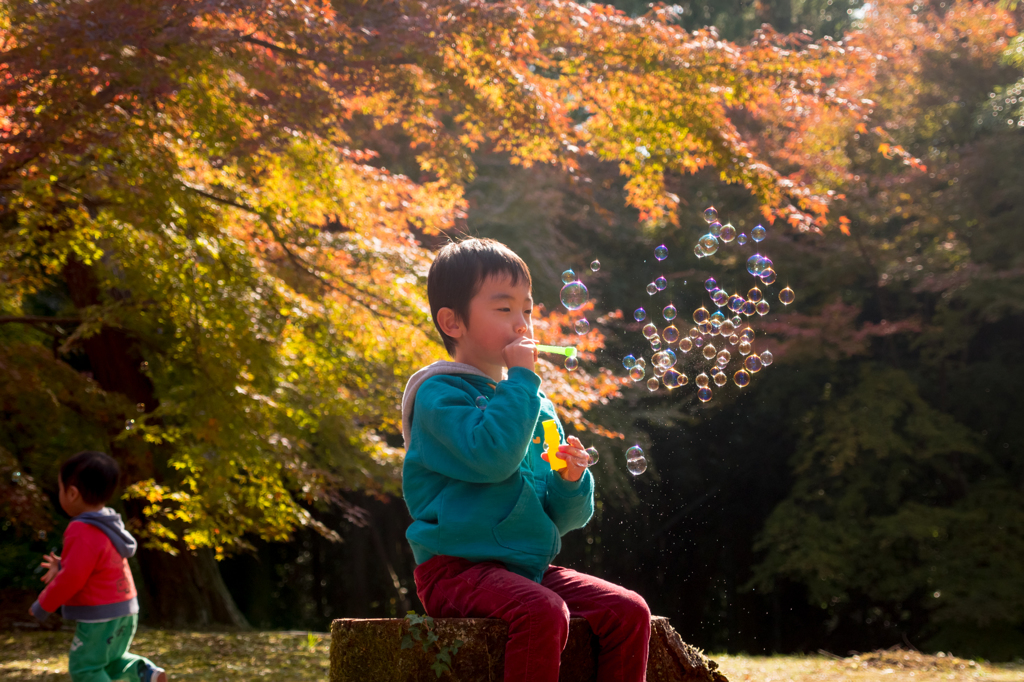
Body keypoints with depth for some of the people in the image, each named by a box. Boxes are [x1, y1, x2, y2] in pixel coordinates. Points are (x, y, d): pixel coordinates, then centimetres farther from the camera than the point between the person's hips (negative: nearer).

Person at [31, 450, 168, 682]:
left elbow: (72, 578, -23)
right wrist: (62, 566, 17)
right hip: (125, 610, 9)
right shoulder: (110, 526, 9)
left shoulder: (82, 533, -21)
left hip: (98, 615, -9)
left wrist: (43, 605, -11)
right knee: (110, 660, 24)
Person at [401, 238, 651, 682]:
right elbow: (492, 456, -24)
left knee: (628, 611, -12)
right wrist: (520, 378, -14)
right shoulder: (439, 394, -4)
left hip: (529, 568, 7)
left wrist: (571, 481, -3)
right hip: (458, 570, -7)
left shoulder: (537, 405, 18)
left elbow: (562, 519, 20)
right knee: (542, 612, -34)